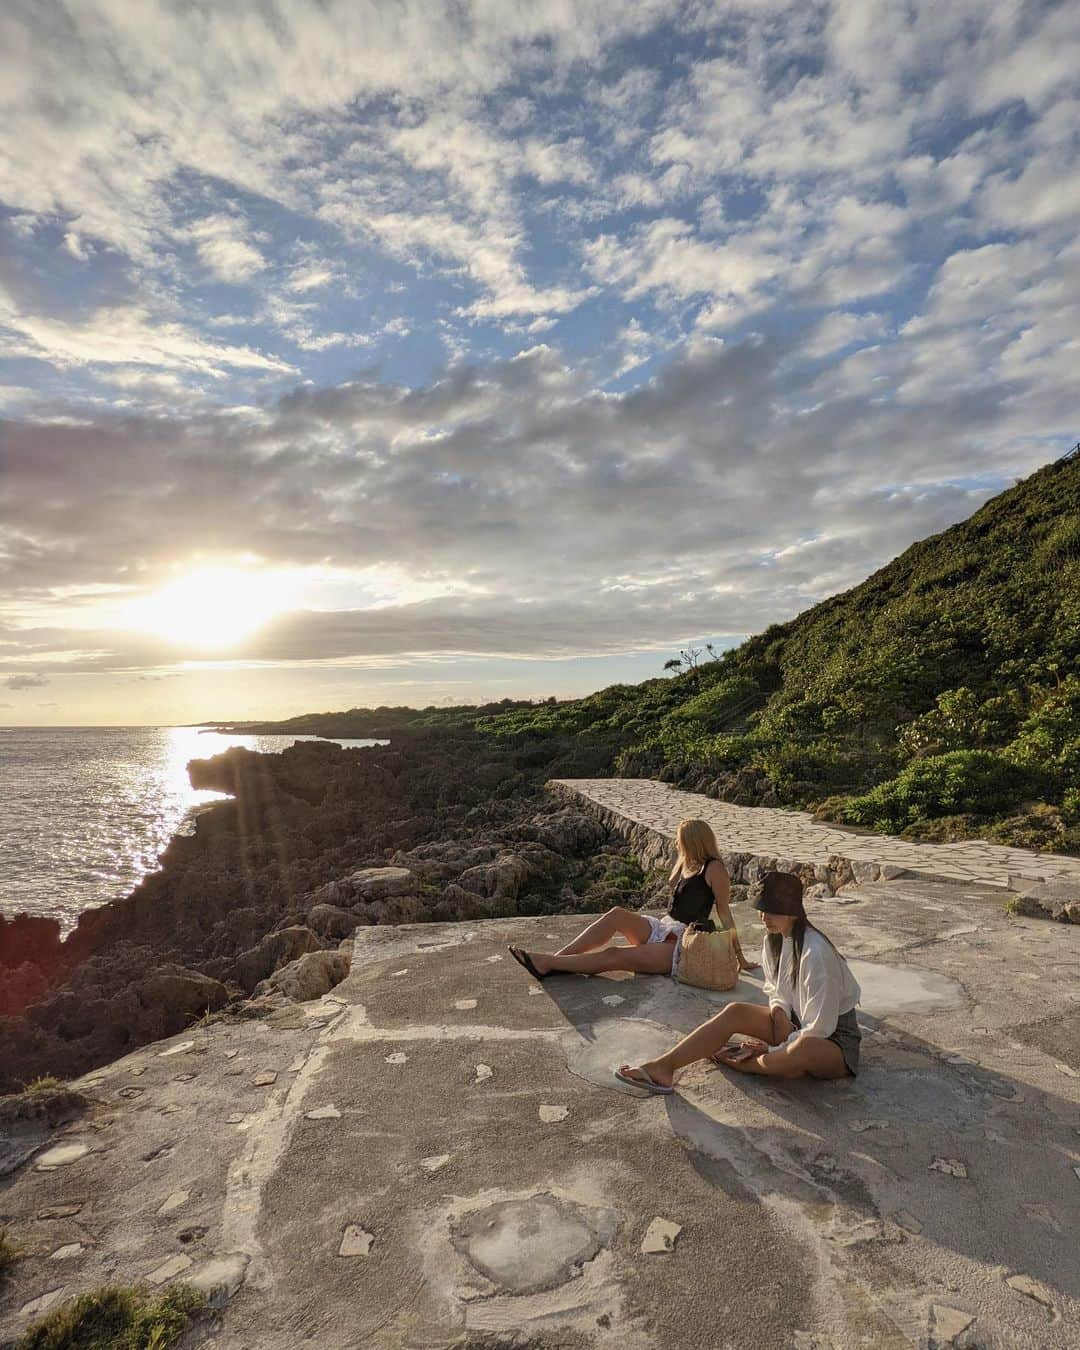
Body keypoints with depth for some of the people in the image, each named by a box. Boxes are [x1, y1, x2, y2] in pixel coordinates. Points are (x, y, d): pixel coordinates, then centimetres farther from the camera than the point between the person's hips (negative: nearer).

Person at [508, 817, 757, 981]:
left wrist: (739, 957, -9)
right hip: (663, 929, 8)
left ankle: (548, 964, -21)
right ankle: (557, 957, -20)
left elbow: (725, 914, -11)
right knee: (617, 914, -16)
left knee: (614, 956, -20)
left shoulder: (713, 869, -12)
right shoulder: (689, 863, 12)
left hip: (684, 945, -8)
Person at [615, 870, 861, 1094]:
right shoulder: (773, 940, -4)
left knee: (805, 1048, -41)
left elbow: (819, 1028, -24)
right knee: (735, 1012, -16)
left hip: (834, 1035, -7)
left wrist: (772, 1051, -18)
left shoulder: (815, 953, -29)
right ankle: (663, 1067, -23)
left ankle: (744, 1064, -13)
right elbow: (775, 990, 10)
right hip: (796, 1022, 7)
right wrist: (779, 1012, -12)